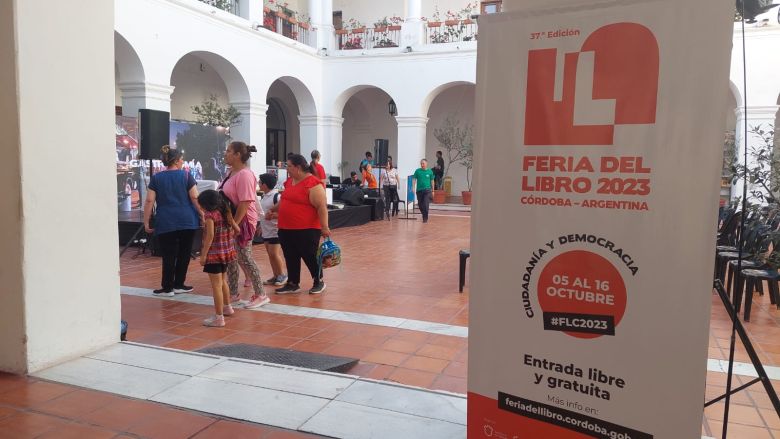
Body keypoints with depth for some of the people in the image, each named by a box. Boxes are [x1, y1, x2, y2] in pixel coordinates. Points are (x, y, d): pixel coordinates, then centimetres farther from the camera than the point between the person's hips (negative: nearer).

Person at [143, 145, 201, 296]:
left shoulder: (156, 178, 5)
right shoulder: (186, 176, 1)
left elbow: (149, 201, 0)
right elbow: (195, 198, -4)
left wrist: (146, 222, 4)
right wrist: (203, 215, 4)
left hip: (166, 223, 0)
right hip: (187, 221, 0)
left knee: (169, 256, 5)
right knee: (184, 254, 11)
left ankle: (167, 288, 9)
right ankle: (178, 285, 17)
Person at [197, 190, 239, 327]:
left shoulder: (210, 215, -14)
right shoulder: (226, 212, 8)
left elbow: (210, 236, -20)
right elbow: (237, 229, 14)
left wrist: (203, 254, -17)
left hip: (214, 254, -8)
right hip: (227, 252, 8)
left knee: (216, 285, -5)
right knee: (223, 281, 25)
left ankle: (219, 317, -2)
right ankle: (227, 307, 40)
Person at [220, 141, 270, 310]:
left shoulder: (244, 175, -18)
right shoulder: (231, 173, 11)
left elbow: (245, 203, -24)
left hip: (242, 221, -9)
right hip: (231, 221, 9)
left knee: (244, 258, -4)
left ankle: (260, 295, 7)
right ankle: (234, 294, 25)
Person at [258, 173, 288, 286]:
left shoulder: (276, 196, -16)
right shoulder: (264, 196, 11)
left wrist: (273, 215, -28)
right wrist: (261, 226, 22)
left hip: (275, 231, -9)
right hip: (266, 231, 9)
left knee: (274, 253, -6)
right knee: (270, 254, 11)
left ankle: (282, 275, 10)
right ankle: (276, 276, 20)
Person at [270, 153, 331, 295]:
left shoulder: (313, 184, -15)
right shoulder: (289, 182, 12)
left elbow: (321, 207, -19)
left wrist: (324, 227, -22)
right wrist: (272, 210, 23)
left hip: (306, 230, -8)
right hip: (286, 230, 8)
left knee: (309, 256, 4)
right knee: (291, 257, 13)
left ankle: (319, 282, 22)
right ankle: (292, 284, 24)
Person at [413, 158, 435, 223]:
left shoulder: (430, 171, 2)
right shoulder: (417, 171, 1)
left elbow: (432, 181, 9)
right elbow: (414, 179, 1)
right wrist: (413, 187, -11)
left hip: (427, 190, -2)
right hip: (419, 190, 2)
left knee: (426, 205, -11)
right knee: (420, 205, 10)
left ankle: (425, 218, -3)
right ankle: (424, 215, 31)